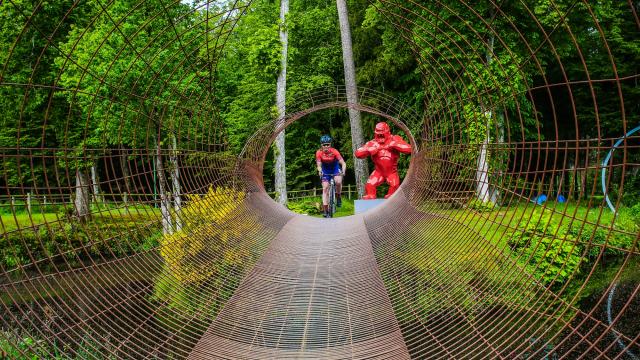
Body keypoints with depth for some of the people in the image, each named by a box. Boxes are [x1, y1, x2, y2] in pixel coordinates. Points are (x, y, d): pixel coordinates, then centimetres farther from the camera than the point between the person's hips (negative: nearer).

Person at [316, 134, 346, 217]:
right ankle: (325, 210, -5)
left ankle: (338, 197, -1)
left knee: (338, 182, -29)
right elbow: (319, 165, -23)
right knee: (325, 188, -8)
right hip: (325, 170, 1)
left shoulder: (334, 151, -28)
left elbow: (343, 163, -31)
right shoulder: (319, 153, -23)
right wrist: (320, 171, -45)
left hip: (335, 168, -1)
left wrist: (343, 171, -49)